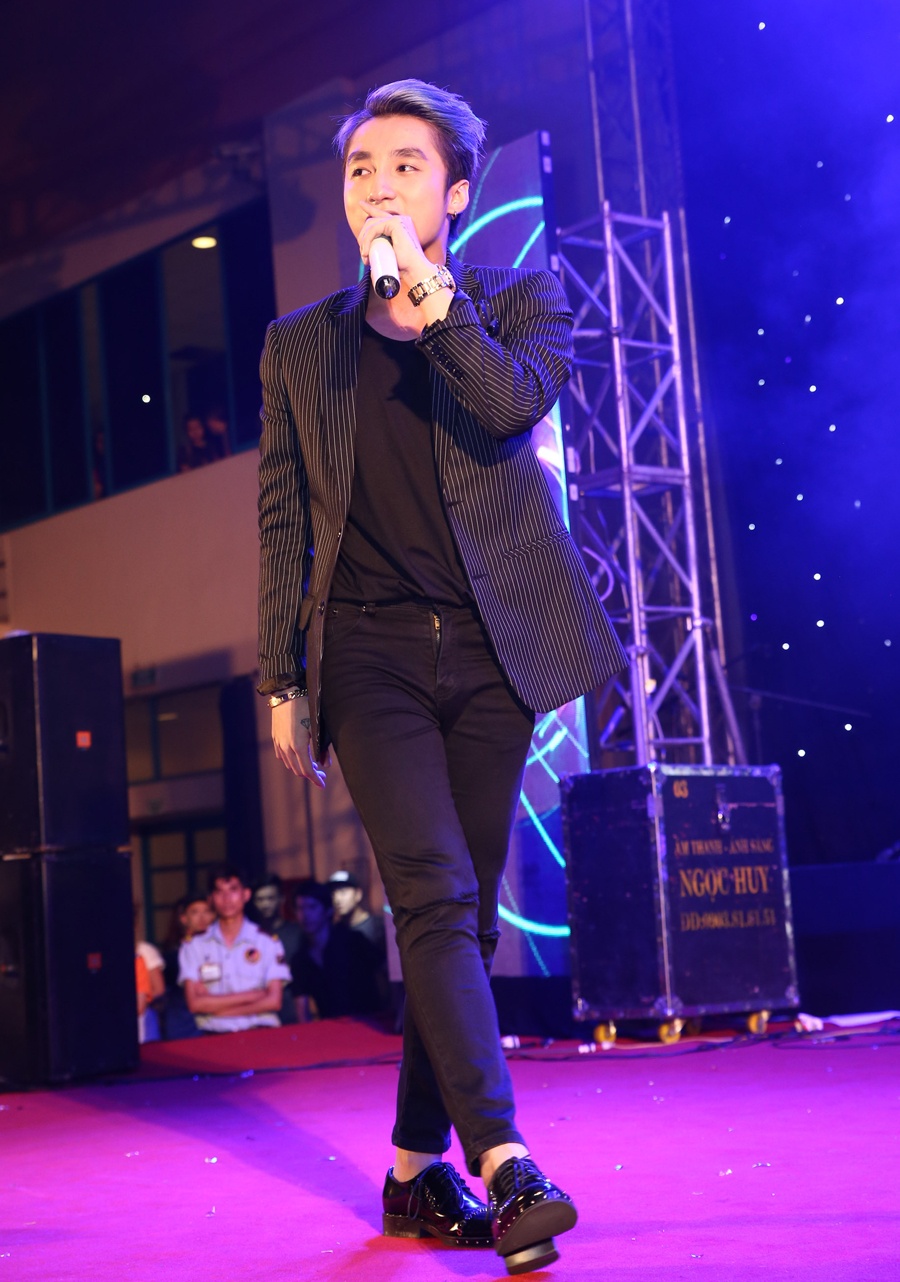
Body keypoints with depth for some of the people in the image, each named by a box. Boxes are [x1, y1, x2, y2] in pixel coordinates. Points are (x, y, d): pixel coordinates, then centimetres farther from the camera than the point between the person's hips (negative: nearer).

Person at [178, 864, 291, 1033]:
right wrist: (252, 995, -2)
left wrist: (215, 1005, -2)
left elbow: (274, 1001, 2)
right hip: (214, 1036, 0)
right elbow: (194, 1003, 1)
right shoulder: (193, 945, 10)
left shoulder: (267, 941, 9)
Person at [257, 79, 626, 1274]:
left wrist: (429, 293, -20)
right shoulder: (298, 345, 12)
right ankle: (503, 1162, -21)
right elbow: (283, 522, 11)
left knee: (463, 912, 5)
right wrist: (282, 683, 6)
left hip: (490, 650, 1)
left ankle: (421, 1171, 16)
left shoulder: (521, 302, 8)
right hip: (370, 651, 0)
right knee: (436, 899, -16)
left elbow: (514, 404, -14)